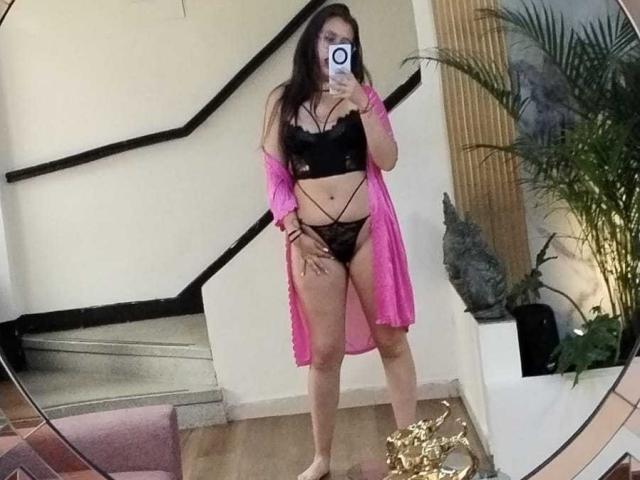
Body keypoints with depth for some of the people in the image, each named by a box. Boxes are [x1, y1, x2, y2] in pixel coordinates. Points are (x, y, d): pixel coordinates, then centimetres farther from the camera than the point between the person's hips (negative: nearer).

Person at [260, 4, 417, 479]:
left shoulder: (363, 94, 6)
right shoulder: (283, 100, 6)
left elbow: (387, 159, -6)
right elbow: (275, 175, 4)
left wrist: (361, 106, -16)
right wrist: (294, 230, -5)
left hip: (368, 230, 0)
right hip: (314, 238, 0)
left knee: (391, 338, 6)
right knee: (325, 351, 5)